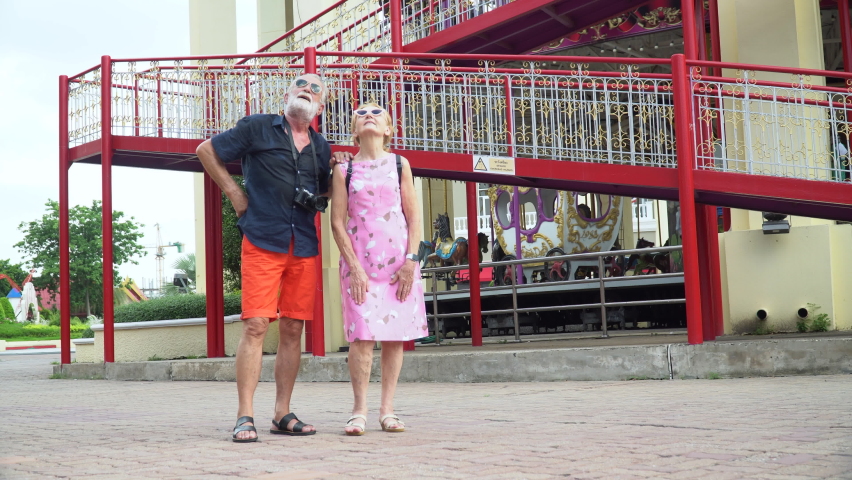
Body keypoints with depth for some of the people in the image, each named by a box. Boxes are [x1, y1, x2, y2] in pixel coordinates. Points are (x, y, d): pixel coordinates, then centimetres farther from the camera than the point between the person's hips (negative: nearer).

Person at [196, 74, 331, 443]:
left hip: (304, 248, 5)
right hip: (262, 242, -5)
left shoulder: (321, 148, 18)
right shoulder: (258, 128, 5)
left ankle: (282, 414, 13)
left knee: (293, 329, 5)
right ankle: (245, 417, -7)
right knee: (255, 325, -11)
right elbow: (206, 151, 12)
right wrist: (234, 192, 4)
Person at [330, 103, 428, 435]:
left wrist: (410, 261, -5)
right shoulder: (344, 170, 5)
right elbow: (337, 223, 1)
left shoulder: (399, 165, 9)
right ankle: (359, 411, 1)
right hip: (359, 260, -1)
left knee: (395, 335, 1)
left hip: (399, 261, 2)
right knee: (362, 335, -8)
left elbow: (413, 217, 5)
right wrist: (354, 266, -8)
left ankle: (387, 411, 9)